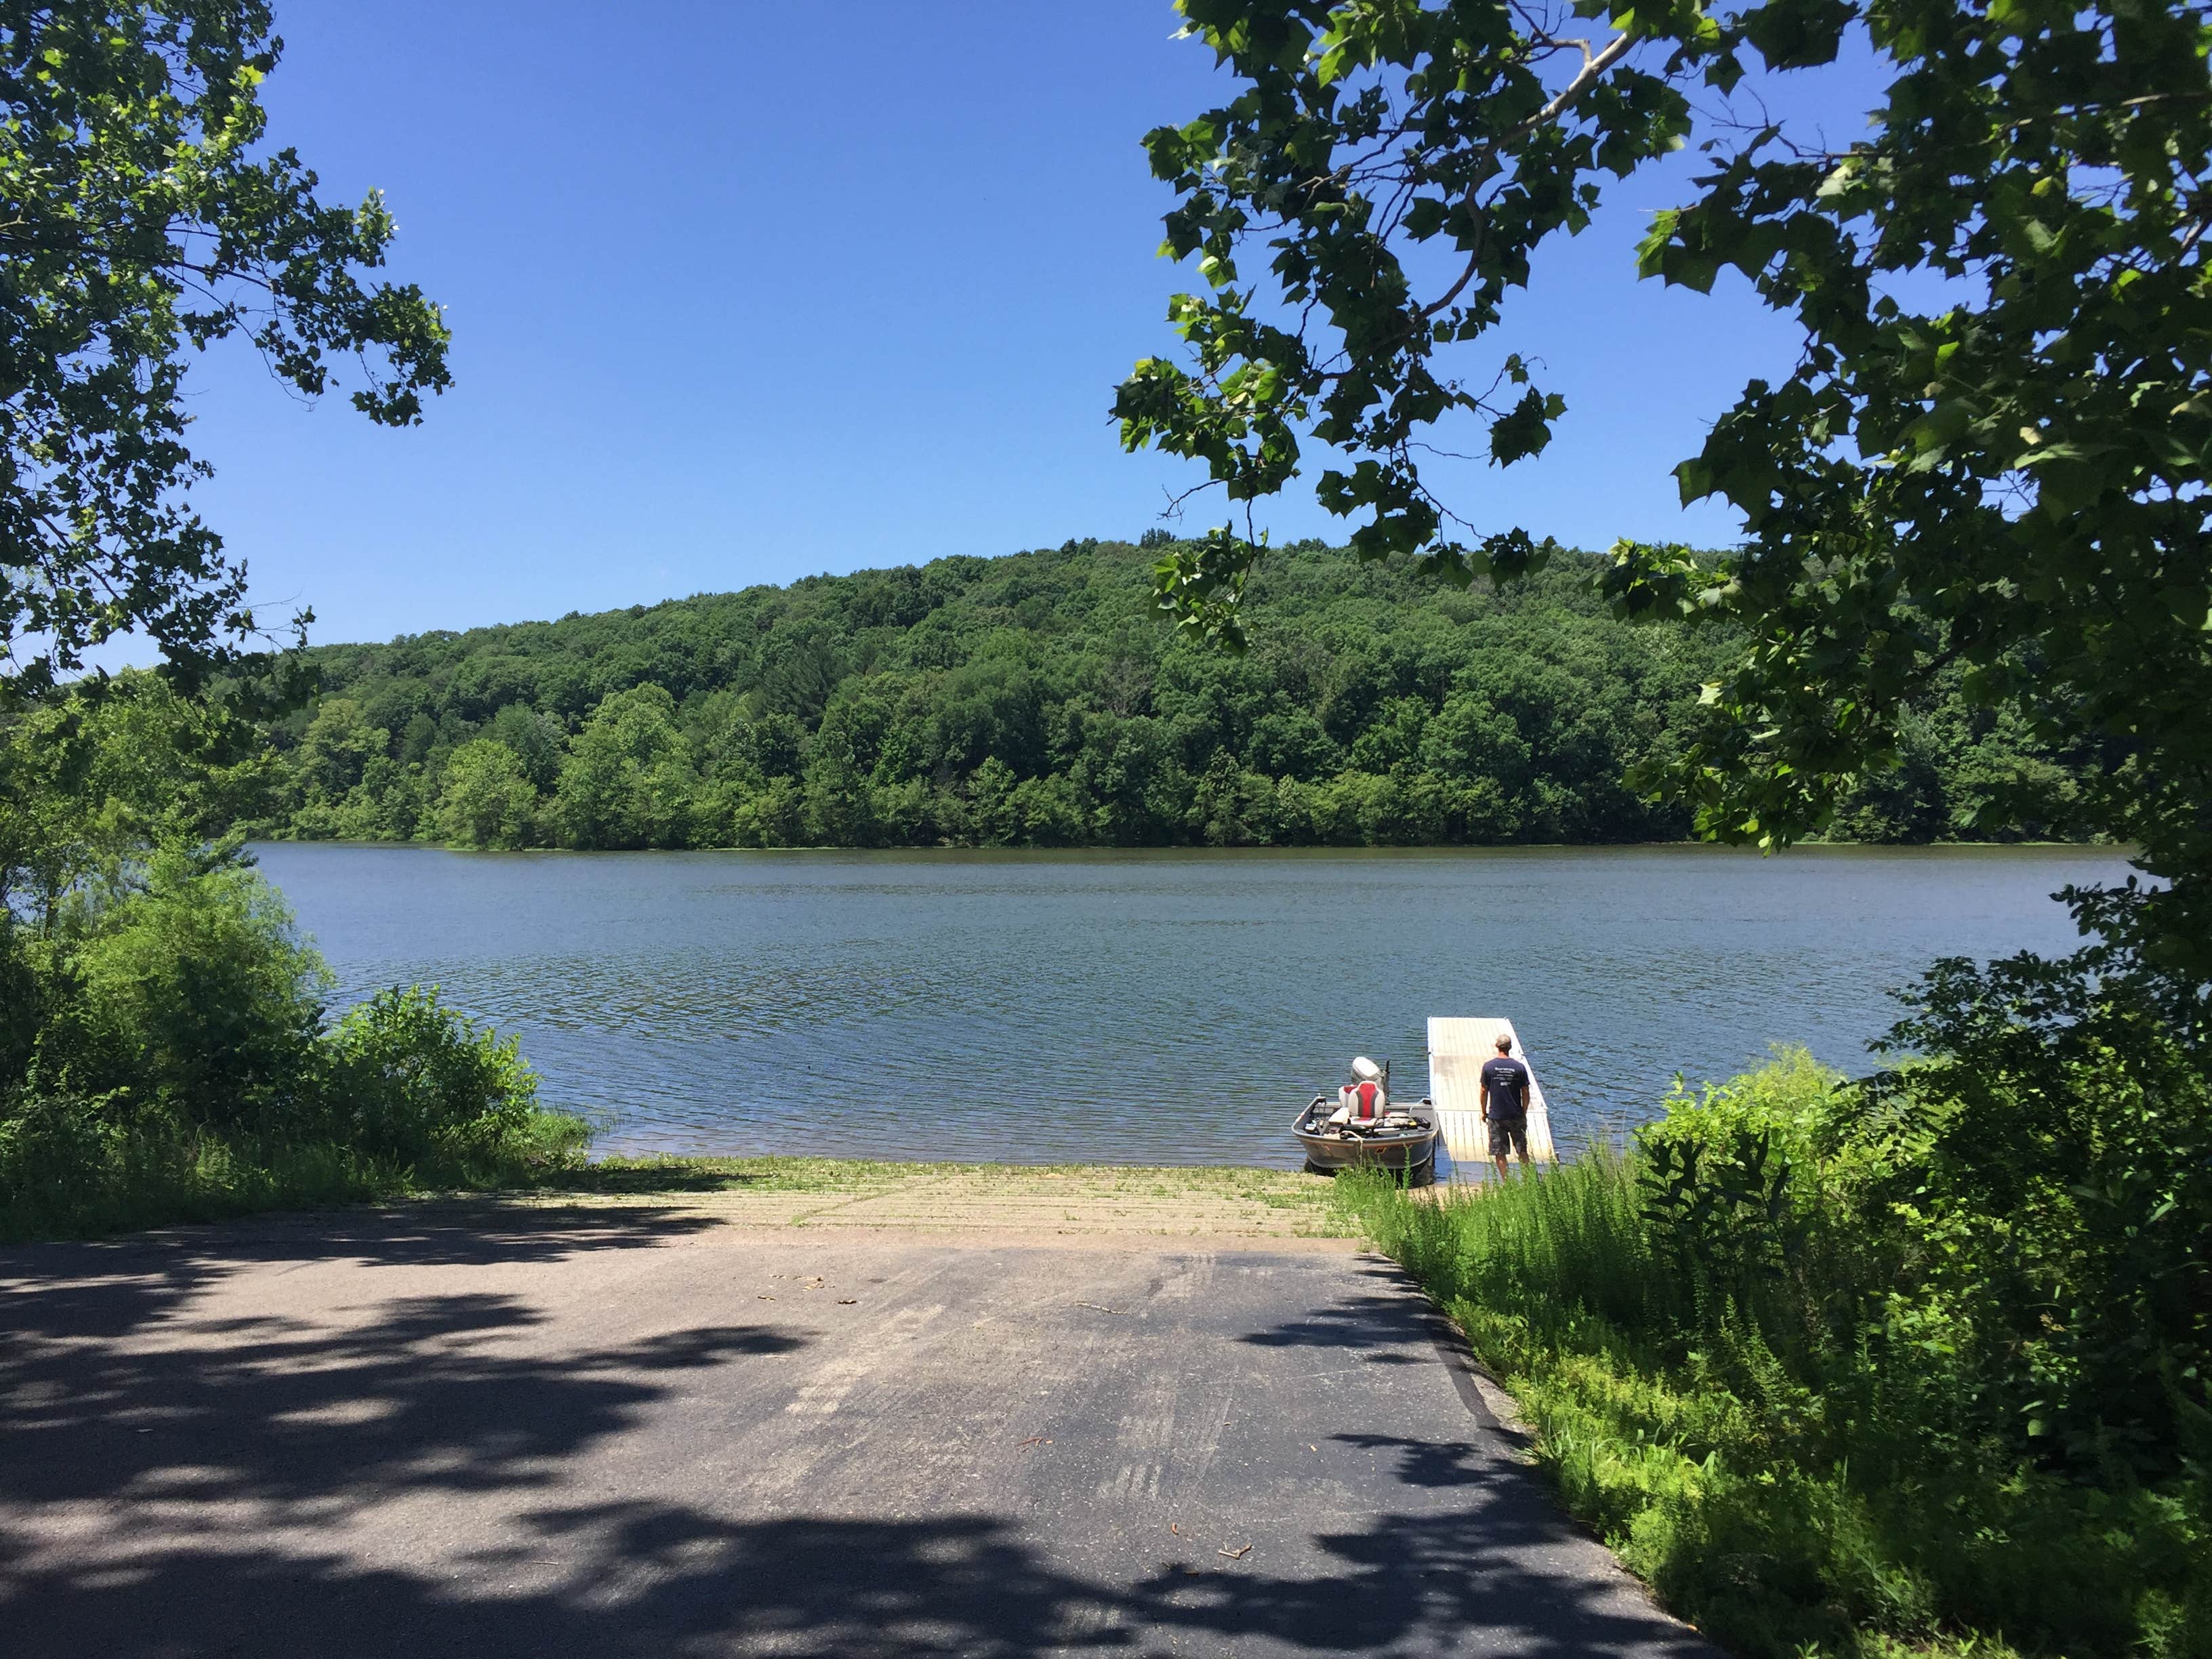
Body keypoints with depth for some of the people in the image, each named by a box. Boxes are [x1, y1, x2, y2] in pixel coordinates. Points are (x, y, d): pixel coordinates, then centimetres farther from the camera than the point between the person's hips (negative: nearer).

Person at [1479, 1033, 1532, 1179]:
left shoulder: (1488, 1066, -6)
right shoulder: (1519, 1068, -4)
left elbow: (1484, 1092, -2)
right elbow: (1525, 1094, 0)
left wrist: (1484, 1112, 10)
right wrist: (1524, 1113, 13)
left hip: (1496, 1117, -1)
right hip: (1516, 1116, 1)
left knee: (1499, 1153, 5)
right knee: (1523, 1152, 12)